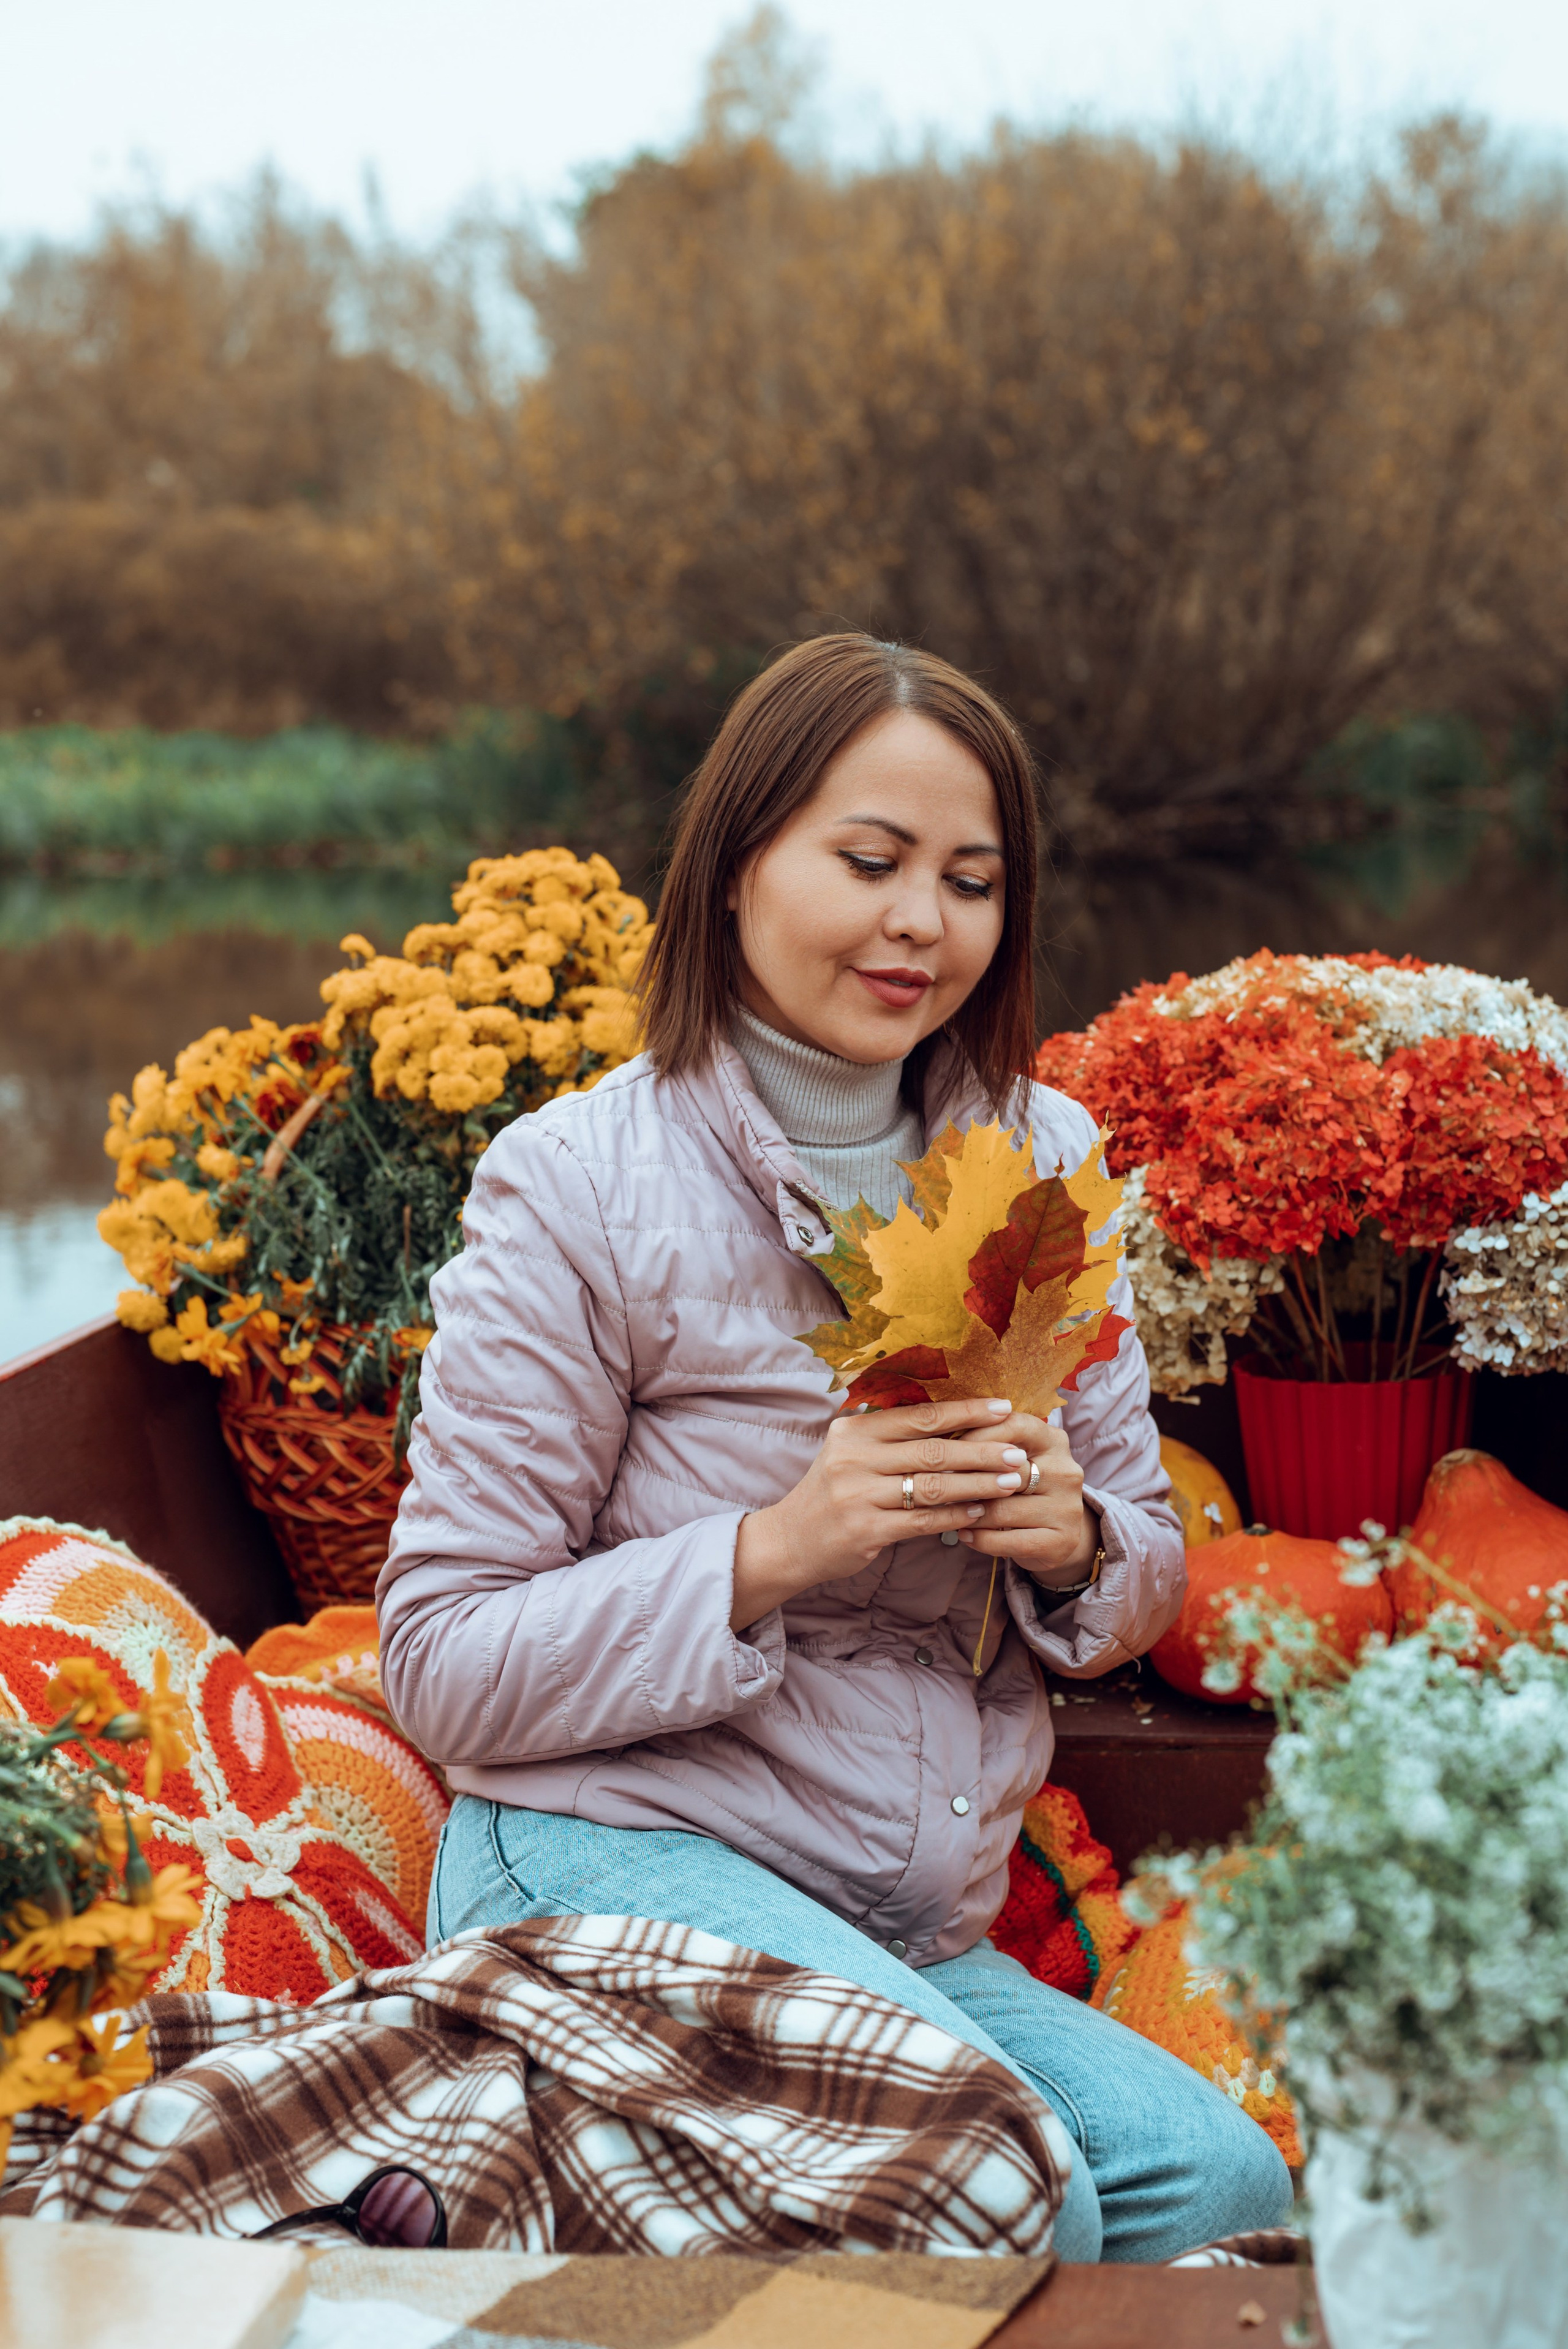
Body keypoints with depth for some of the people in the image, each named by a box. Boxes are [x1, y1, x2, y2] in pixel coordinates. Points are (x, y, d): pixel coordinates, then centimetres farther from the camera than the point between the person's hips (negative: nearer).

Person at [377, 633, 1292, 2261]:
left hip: (927, 1932, 5)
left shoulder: (1039, 1159, 9)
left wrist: (1075, 1541, -10)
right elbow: (443, 1668, -8)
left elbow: (1147, 1571, 15)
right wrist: (774, 1548, -21)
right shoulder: (580, 1181, -8)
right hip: (619, 1857, -5)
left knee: (1217, 2181, -21)